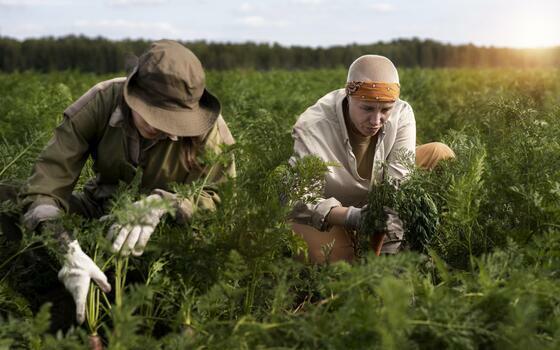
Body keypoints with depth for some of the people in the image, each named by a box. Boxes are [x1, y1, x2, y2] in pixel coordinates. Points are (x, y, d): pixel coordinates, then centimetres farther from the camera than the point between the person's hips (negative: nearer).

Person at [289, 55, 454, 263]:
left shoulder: (401, 114, -23)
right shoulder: (312, 128, -32)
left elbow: (398, 183, -28)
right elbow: (299, 197, -34)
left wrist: (391, 243, -41)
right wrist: (351, 216, -51)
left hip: (376, 201, 4)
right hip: (329, 212, -4)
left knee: (440, 154, -13)